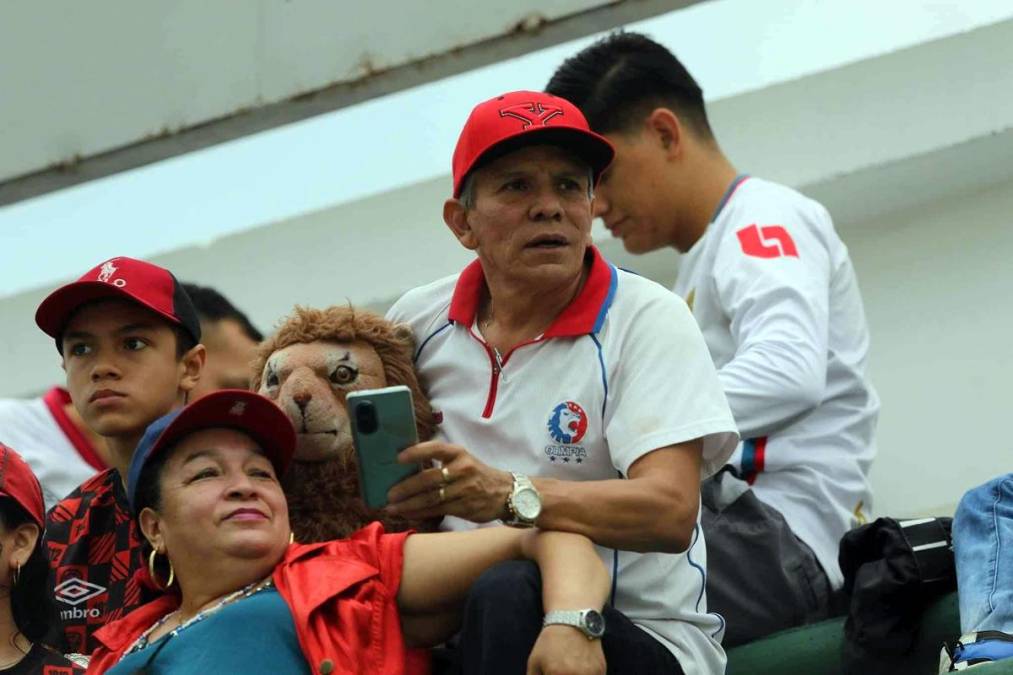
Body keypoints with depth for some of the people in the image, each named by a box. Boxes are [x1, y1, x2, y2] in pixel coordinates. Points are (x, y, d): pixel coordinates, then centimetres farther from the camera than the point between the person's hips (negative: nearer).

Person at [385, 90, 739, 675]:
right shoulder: (418, 324, 8)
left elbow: (671, 512, -17)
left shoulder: (646, 320, -3)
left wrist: (509, 497, -29)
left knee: (507, 594, -36)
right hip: (460, 627, 3)